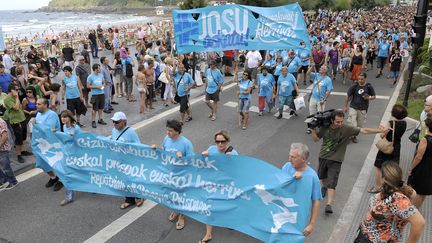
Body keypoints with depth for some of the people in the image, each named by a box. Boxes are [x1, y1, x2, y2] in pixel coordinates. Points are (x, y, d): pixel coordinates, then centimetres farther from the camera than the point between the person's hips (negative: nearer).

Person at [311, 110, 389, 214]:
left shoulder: (347, 129, -17)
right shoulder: (325, 127, -11)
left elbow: (364, 130, -22)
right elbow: (315, 139, 0)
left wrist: (379, 130, -32)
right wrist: (313, 129, -17)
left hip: (335, 161, -3)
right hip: (323, 157, 3)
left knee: (332, 183, -8)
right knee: (321, 176, 26)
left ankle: (329, 204, -4)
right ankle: (324, 187, 58)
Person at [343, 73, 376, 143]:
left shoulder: (369, 86, -7)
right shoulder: (354, 86, -10)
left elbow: (374, 96, 5)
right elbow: (347, 96, -1)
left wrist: (368, 98, -18)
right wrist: (346, 106, 2)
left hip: (363, 109, 2)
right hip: (353, 108, -2)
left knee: (360, 125, 12)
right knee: (353, 125, -6)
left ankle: (354, 135, 34)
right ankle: (353, 136, 16)